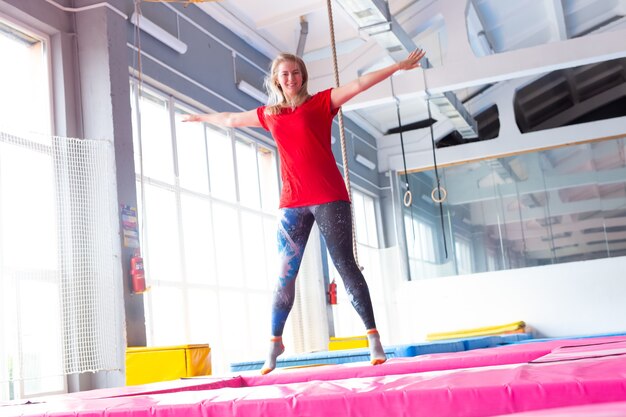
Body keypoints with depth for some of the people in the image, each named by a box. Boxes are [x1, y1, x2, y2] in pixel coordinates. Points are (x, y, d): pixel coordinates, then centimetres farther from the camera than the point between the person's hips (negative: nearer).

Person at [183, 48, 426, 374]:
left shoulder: (321, 102, 5)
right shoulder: (269, 114, 15)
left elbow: (359, 84, -2)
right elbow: (231, 119, 30)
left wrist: (398, 66, -8)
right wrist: (200, 118, 43)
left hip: (329, 198, -3)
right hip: (292, 203, 3)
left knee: (345, 265, -4)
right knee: (284, 274, 4)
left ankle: (373, 337, -1)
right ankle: (275, 341, 15)